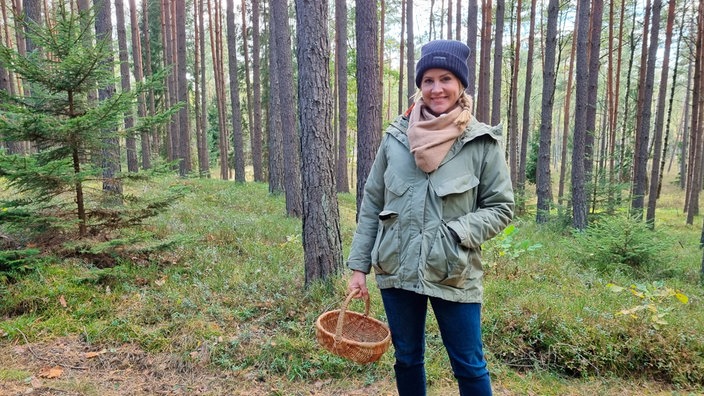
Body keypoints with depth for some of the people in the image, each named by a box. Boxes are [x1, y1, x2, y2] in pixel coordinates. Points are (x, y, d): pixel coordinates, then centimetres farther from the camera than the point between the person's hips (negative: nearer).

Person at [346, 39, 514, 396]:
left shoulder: (482, 142, -6)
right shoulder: (396, 137, 0)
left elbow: (501, 207, 0)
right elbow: (371, 204, 5)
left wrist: (458, 233, -17)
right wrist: (359, 266, 4)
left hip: (453, 275, -2)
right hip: (396, 271, 3)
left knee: (469, 366, 9)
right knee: (406, 359, 18)